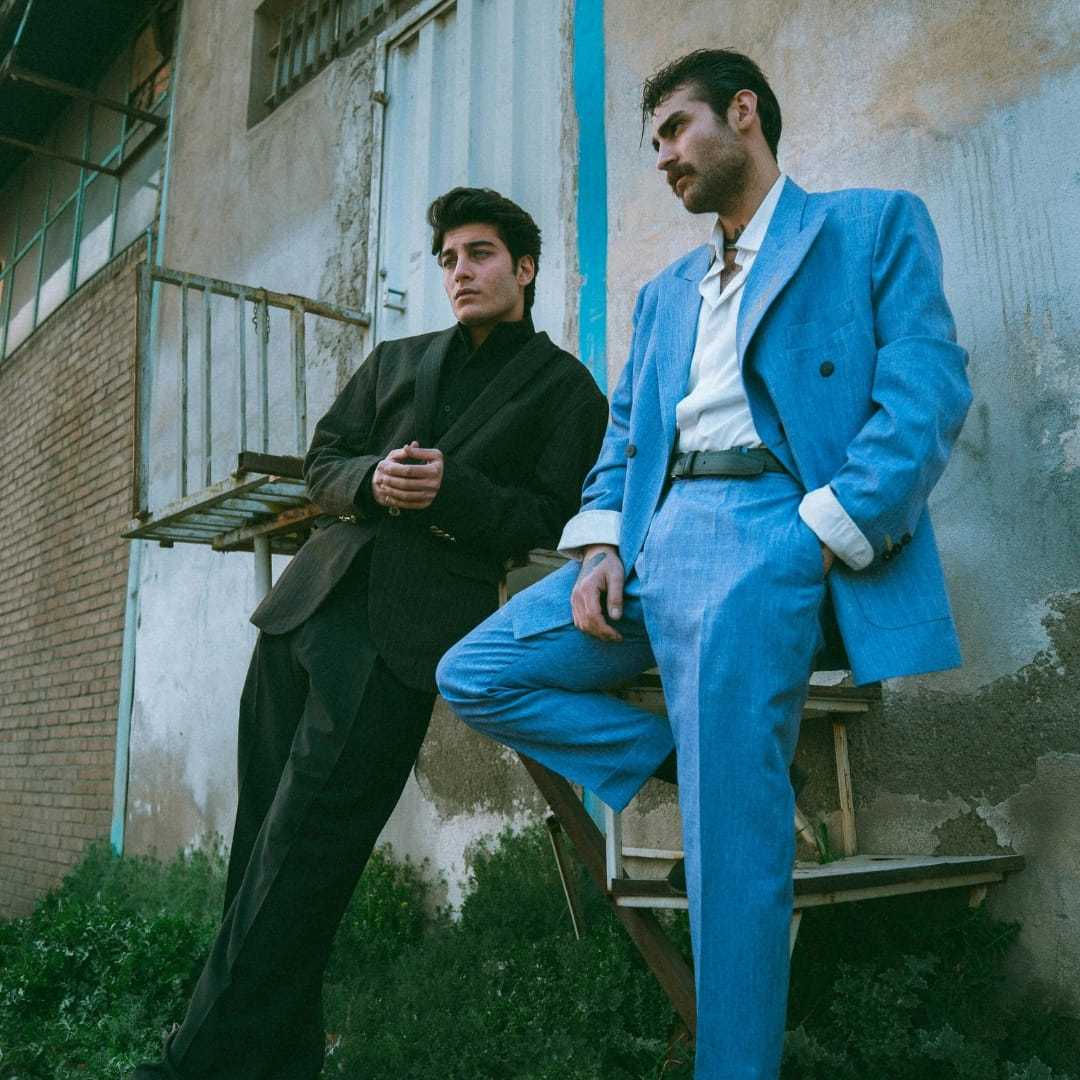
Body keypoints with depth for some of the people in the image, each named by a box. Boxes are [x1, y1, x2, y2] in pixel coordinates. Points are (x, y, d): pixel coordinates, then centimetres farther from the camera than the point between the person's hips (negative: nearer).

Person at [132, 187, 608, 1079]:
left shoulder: (566, 389, 9)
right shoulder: (397, 361, 23)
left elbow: (551, 518, 0)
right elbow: (322, 461, 19)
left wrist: (451, 489, -14)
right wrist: (371, 478, -3)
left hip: (410, 626, -6)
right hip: (313, 599, 6)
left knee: (304, 845, -11)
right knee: (266, 833, 6)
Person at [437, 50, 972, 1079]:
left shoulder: (874, 224, 11)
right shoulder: (663, 291, 28)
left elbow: (929, 389, -3)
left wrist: (823, 534, -17)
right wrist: (599, 543, 0)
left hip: (770, 528, -7)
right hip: (652, 536, 7)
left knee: (731, 830, -19)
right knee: (472, 676, -3)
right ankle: (706, 765, 1)